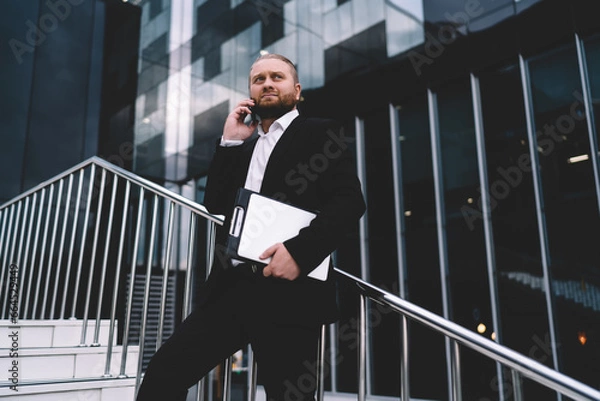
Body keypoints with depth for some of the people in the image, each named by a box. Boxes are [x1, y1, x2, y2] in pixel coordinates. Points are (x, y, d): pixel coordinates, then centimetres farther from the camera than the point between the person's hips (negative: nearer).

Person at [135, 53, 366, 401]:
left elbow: (350, 201, -8)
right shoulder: (243, 146, 23)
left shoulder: (320, 133, 5)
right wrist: (230, 142, 7)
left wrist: (300, 250, -22)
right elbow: (216, 204, 15)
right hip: (231, 288, 6)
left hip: (288, 292, -5)